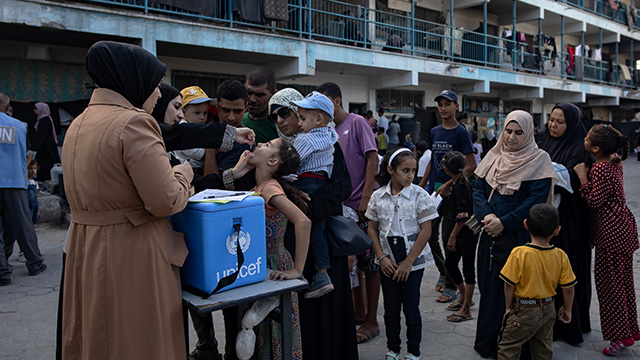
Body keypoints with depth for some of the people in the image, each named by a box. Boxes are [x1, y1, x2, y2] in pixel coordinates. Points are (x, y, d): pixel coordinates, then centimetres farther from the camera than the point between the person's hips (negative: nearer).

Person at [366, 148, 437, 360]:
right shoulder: (378, 197, 0)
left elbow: (425, 231, -9)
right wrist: (381, 257, -5)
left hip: (413, 261, -2)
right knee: (391, 308, 13)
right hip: (387, 261, 2)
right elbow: (372, 229, 6)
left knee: (411, 309, 6)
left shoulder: (419, 195, -8)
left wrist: (409, 262, -11)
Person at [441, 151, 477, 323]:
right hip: (461, 234, 10)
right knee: (450, 263, 17)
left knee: (468, 269, 0)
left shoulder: (458, 187, -20)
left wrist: (453, 236, -20)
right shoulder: (463, 182, 8)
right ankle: (464, 297, 35)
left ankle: (466, 309, 10)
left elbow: (462, 215, -23)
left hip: (466, 234, -10)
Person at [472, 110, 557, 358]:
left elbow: (536, 200, -14)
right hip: (490, 235, 5)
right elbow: (478, 188, 6)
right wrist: (486, 215, -12)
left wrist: (504, 223, -18)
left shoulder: (539, 161, -5)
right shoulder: (493, 156, 10)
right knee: (488, 286, 12)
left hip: (519, 237, -5)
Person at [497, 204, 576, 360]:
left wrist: (509, 307, 0)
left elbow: (509, 285, -15)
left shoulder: (519, 253, -22)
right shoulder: (560, 256, -9)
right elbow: (568, 288, -2)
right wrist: (567, 309, 15)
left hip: (524, 311, -5)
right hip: (548, 309, 5)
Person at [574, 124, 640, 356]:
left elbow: (594, 201, -19)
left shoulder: (601, 169, -20)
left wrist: (582, 176, -16)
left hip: (611, 232, -10)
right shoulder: (614, 163, 9)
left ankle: (621, 335, 8)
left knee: (608, 282, -1)